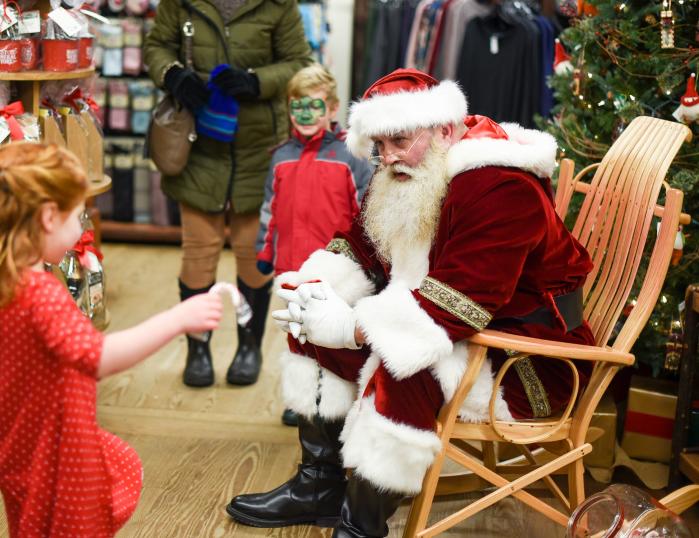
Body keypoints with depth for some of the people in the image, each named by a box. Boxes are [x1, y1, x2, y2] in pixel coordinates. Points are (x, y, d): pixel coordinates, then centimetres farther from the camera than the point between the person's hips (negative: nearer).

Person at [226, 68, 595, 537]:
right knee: (316, 327, 2)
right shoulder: (403, 178, 3)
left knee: (402, 369, -34)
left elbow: (457, 302, -33)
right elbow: (360, 246, 7)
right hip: (448, 332, 9)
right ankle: (318, 488, 11)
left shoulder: (500, 188, -27)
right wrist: (317, 291, -13)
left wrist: (352, 326, -30)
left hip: (531, 359, -9)